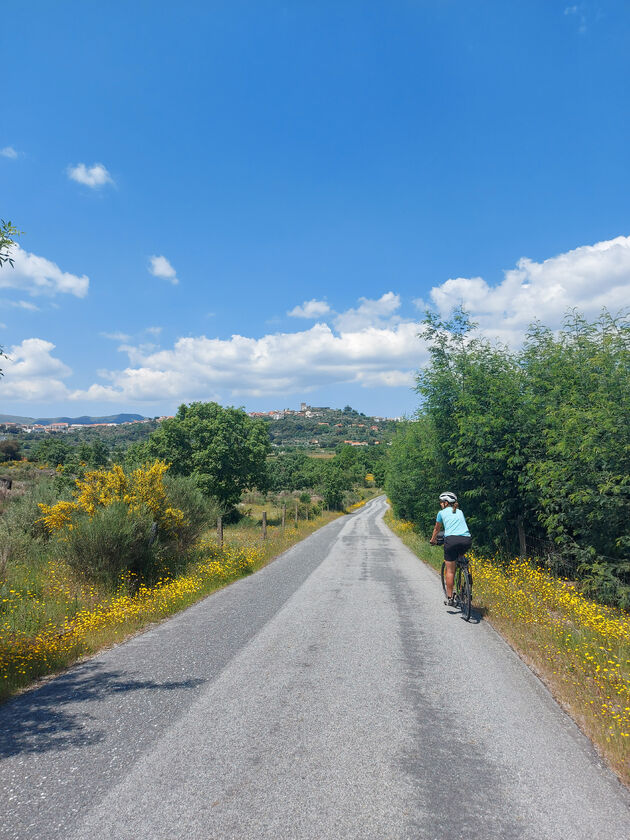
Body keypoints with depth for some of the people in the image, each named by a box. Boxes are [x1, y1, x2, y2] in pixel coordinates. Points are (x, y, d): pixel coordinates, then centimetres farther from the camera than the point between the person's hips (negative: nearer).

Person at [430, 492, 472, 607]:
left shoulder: (442, 513, 18)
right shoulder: (460, 512, 27)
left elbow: (437, 529, 32)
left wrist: (433, 540, 50)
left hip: (452, 539, -4)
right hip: (467, 540, 4)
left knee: (450, 570, 5)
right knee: (457, 557, 34)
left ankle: (449, 598, 7)